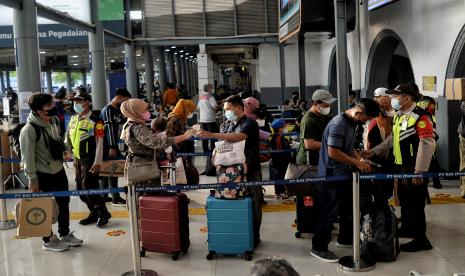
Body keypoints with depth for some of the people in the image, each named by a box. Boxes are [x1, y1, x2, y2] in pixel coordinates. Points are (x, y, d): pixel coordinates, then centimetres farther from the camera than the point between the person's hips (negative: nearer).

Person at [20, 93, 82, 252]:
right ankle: (49, 240, 21)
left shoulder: (54, 121, 3)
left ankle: (65, 234, 33)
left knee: (64, 203, 16)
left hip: (59, 171, 8)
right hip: (43, 175, -7)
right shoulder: (29, 130, -21)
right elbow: (27, 156, -19)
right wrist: (32, 179, -18)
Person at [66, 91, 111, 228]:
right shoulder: (73, 119, 9)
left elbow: (99, 143, -16)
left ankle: (103, 213, 9)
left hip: (89, 160, -8)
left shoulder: (95, 120, -13)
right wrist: (73, 154, 16)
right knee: (80, 189, 12)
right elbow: (68, 137, 20)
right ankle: (94, 213, 27)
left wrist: (97, 163, -20)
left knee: (89, 188, -10)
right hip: (78, 159, 8)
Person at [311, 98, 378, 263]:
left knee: (348, 208, 21)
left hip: (344, 174, 10)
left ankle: (345, 238, 39)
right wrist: (357, 163, -20)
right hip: (331, 175, -10)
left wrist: (360, 160, 3)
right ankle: (319, 248, 10)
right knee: (330, 212, -2)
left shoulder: (352, 123, 7)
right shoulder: (338, 124, -23)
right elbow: (333, 152, -27)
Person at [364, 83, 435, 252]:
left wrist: (419, 172, -23)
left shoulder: (420, 117, -18)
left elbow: (427, 145, -22)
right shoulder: (399, 116, 12)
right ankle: (407, 228, 39)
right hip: (401, 168, 9)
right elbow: (393, 139, 22)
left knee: (415, 204, -2)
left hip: (414, 169, -9)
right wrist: (375, 151, 16)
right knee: (404, 200, 22)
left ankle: (420, 240, 8)